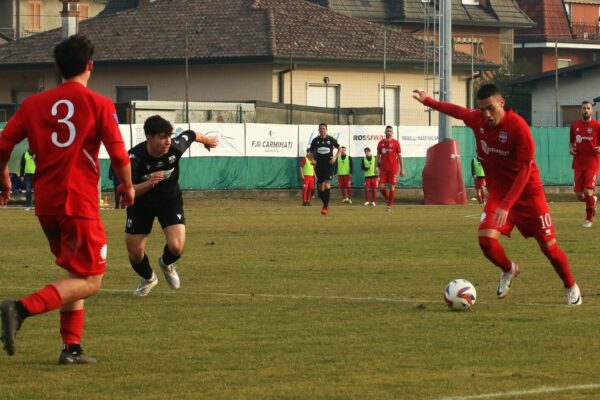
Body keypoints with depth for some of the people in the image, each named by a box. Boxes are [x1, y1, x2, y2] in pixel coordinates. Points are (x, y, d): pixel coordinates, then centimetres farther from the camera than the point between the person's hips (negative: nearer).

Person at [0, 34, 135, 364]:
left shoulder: (33, 104, 7)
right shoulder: (99, 104, -4)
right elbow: (119, 155, -6)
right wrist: (128, 187, 12)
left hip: (45, 202, 6)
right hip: (79, 202, -6)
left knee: (75, 274, 20)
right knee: (90, 281, -3)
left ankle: (72, 347, 14)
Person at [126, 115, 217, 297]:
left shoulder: (175, 147, -26)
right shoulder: (135, 158, -34)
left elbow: (191, 134, -3)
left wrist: (207, 140, 20)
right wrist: (148, 184, -54)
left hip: (170, 198, 1)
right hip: (141, 202, -1)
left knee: (176, 247, -17)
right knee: (134, 252, -1)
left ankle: (166, 263, 23)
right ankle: (148, 278, 35)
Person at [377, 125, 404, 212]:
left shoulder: (396, 143, 0)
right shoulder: (381, 143, 9)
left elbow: (400, 156, 1)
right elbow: (378, 156, 14)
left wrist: (402, 169, -2)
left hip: (393, 169, -3)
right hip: (383, 169, 3)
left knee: (392, 187, -4)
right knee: (381, 187, -6)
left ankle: (389, 205, 7)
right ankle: (389, 200, 18)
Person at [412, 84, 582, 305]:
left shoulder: (518, 126, -25)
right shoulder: (477, 120, -8)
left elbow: (525, 169, -25)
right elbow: (458, 111, 17)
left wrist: (506, 205, -30)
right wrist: (428, 101, 27)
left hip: (528, 192, -4)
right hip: (498, 191, 4)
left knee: (549, 246, -1)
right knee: (486, 239, -17)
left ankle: (571, 287, 26)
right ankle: (509, 270, 16)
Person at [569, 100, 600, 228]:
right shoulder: (574, 126, 7)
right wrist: (571, 148, -2)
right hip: (578, 164, 4)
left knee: (588, 192, -15)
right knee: (580, 195, 2)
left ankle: (589, 219, 4)